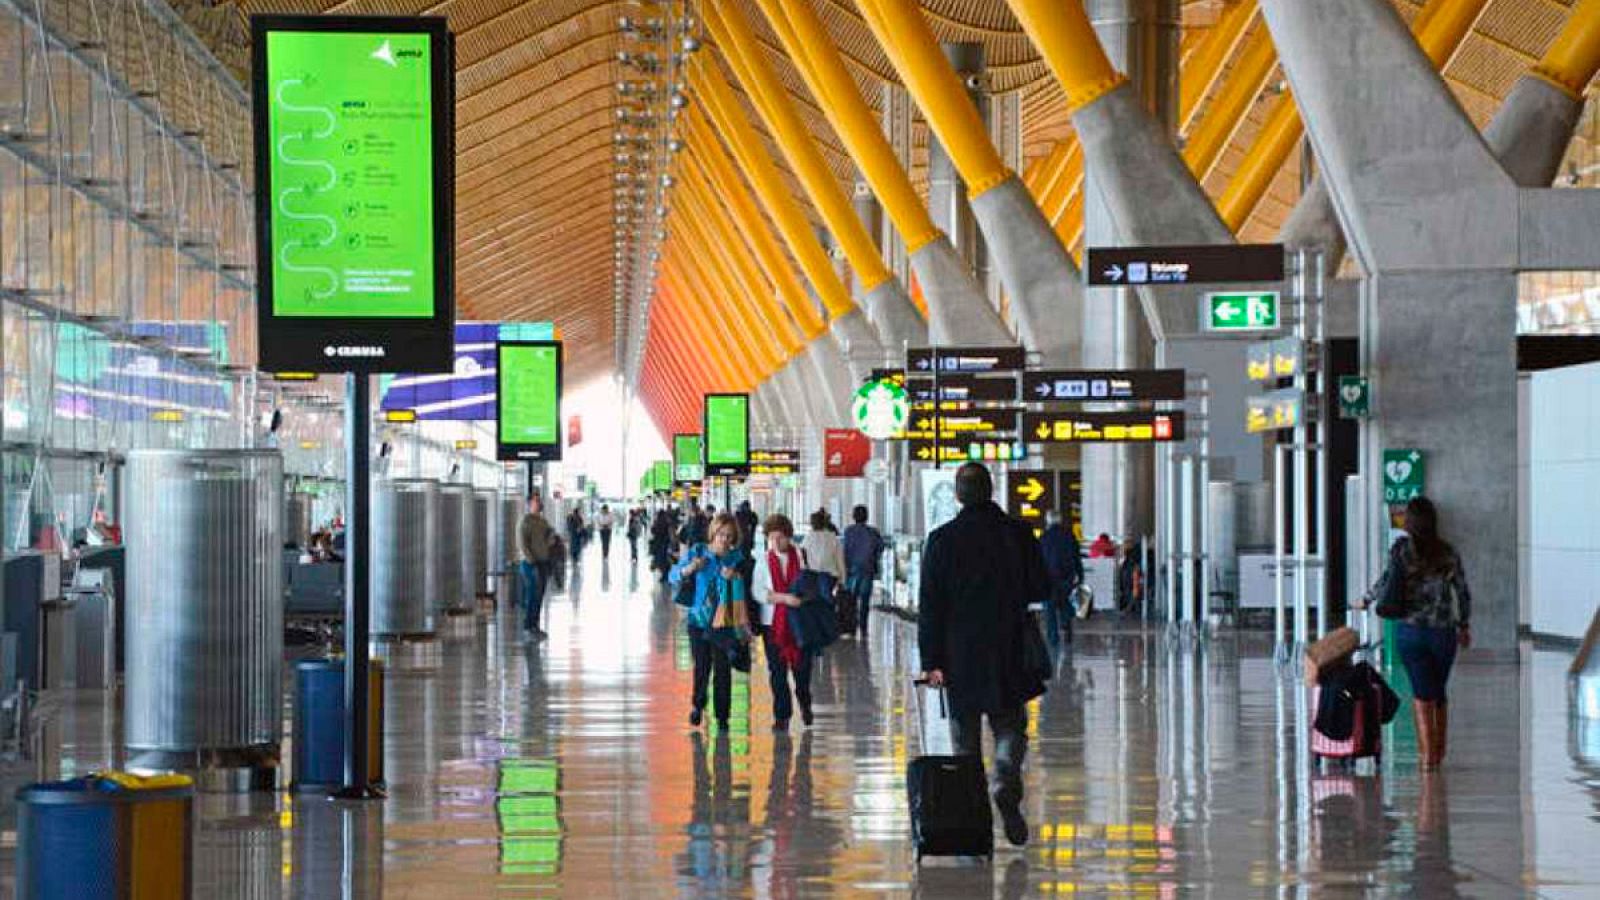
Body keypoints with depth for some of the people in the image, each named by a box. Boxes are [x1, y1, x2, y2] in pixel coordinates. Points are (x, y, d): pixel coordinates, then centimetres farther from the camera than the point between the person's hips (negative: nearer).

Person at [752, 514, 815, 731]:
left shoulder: (799, 557, 1)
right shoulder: (764, 561, 0)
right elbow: (758, 593, -9)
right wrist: (785, 598, -20)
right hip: (773, 622, 0)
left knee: (802, 665, 6)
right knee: (777, 670, 3)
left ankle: (804, 703, 34)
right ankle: (782, 715, 14)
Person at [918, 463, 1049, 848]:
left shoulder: (942, 540, -5)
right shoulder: (1018, 534, -3)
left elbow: (930, 606, -5)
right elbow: (1042, 589, 4)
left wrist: (931, 661, -2)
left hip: (960, 656, 0)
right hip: (1008, 656, 1)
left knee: (966, 737, 8)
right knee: (1010, 728, 12)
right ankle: (1006, 783, -15)